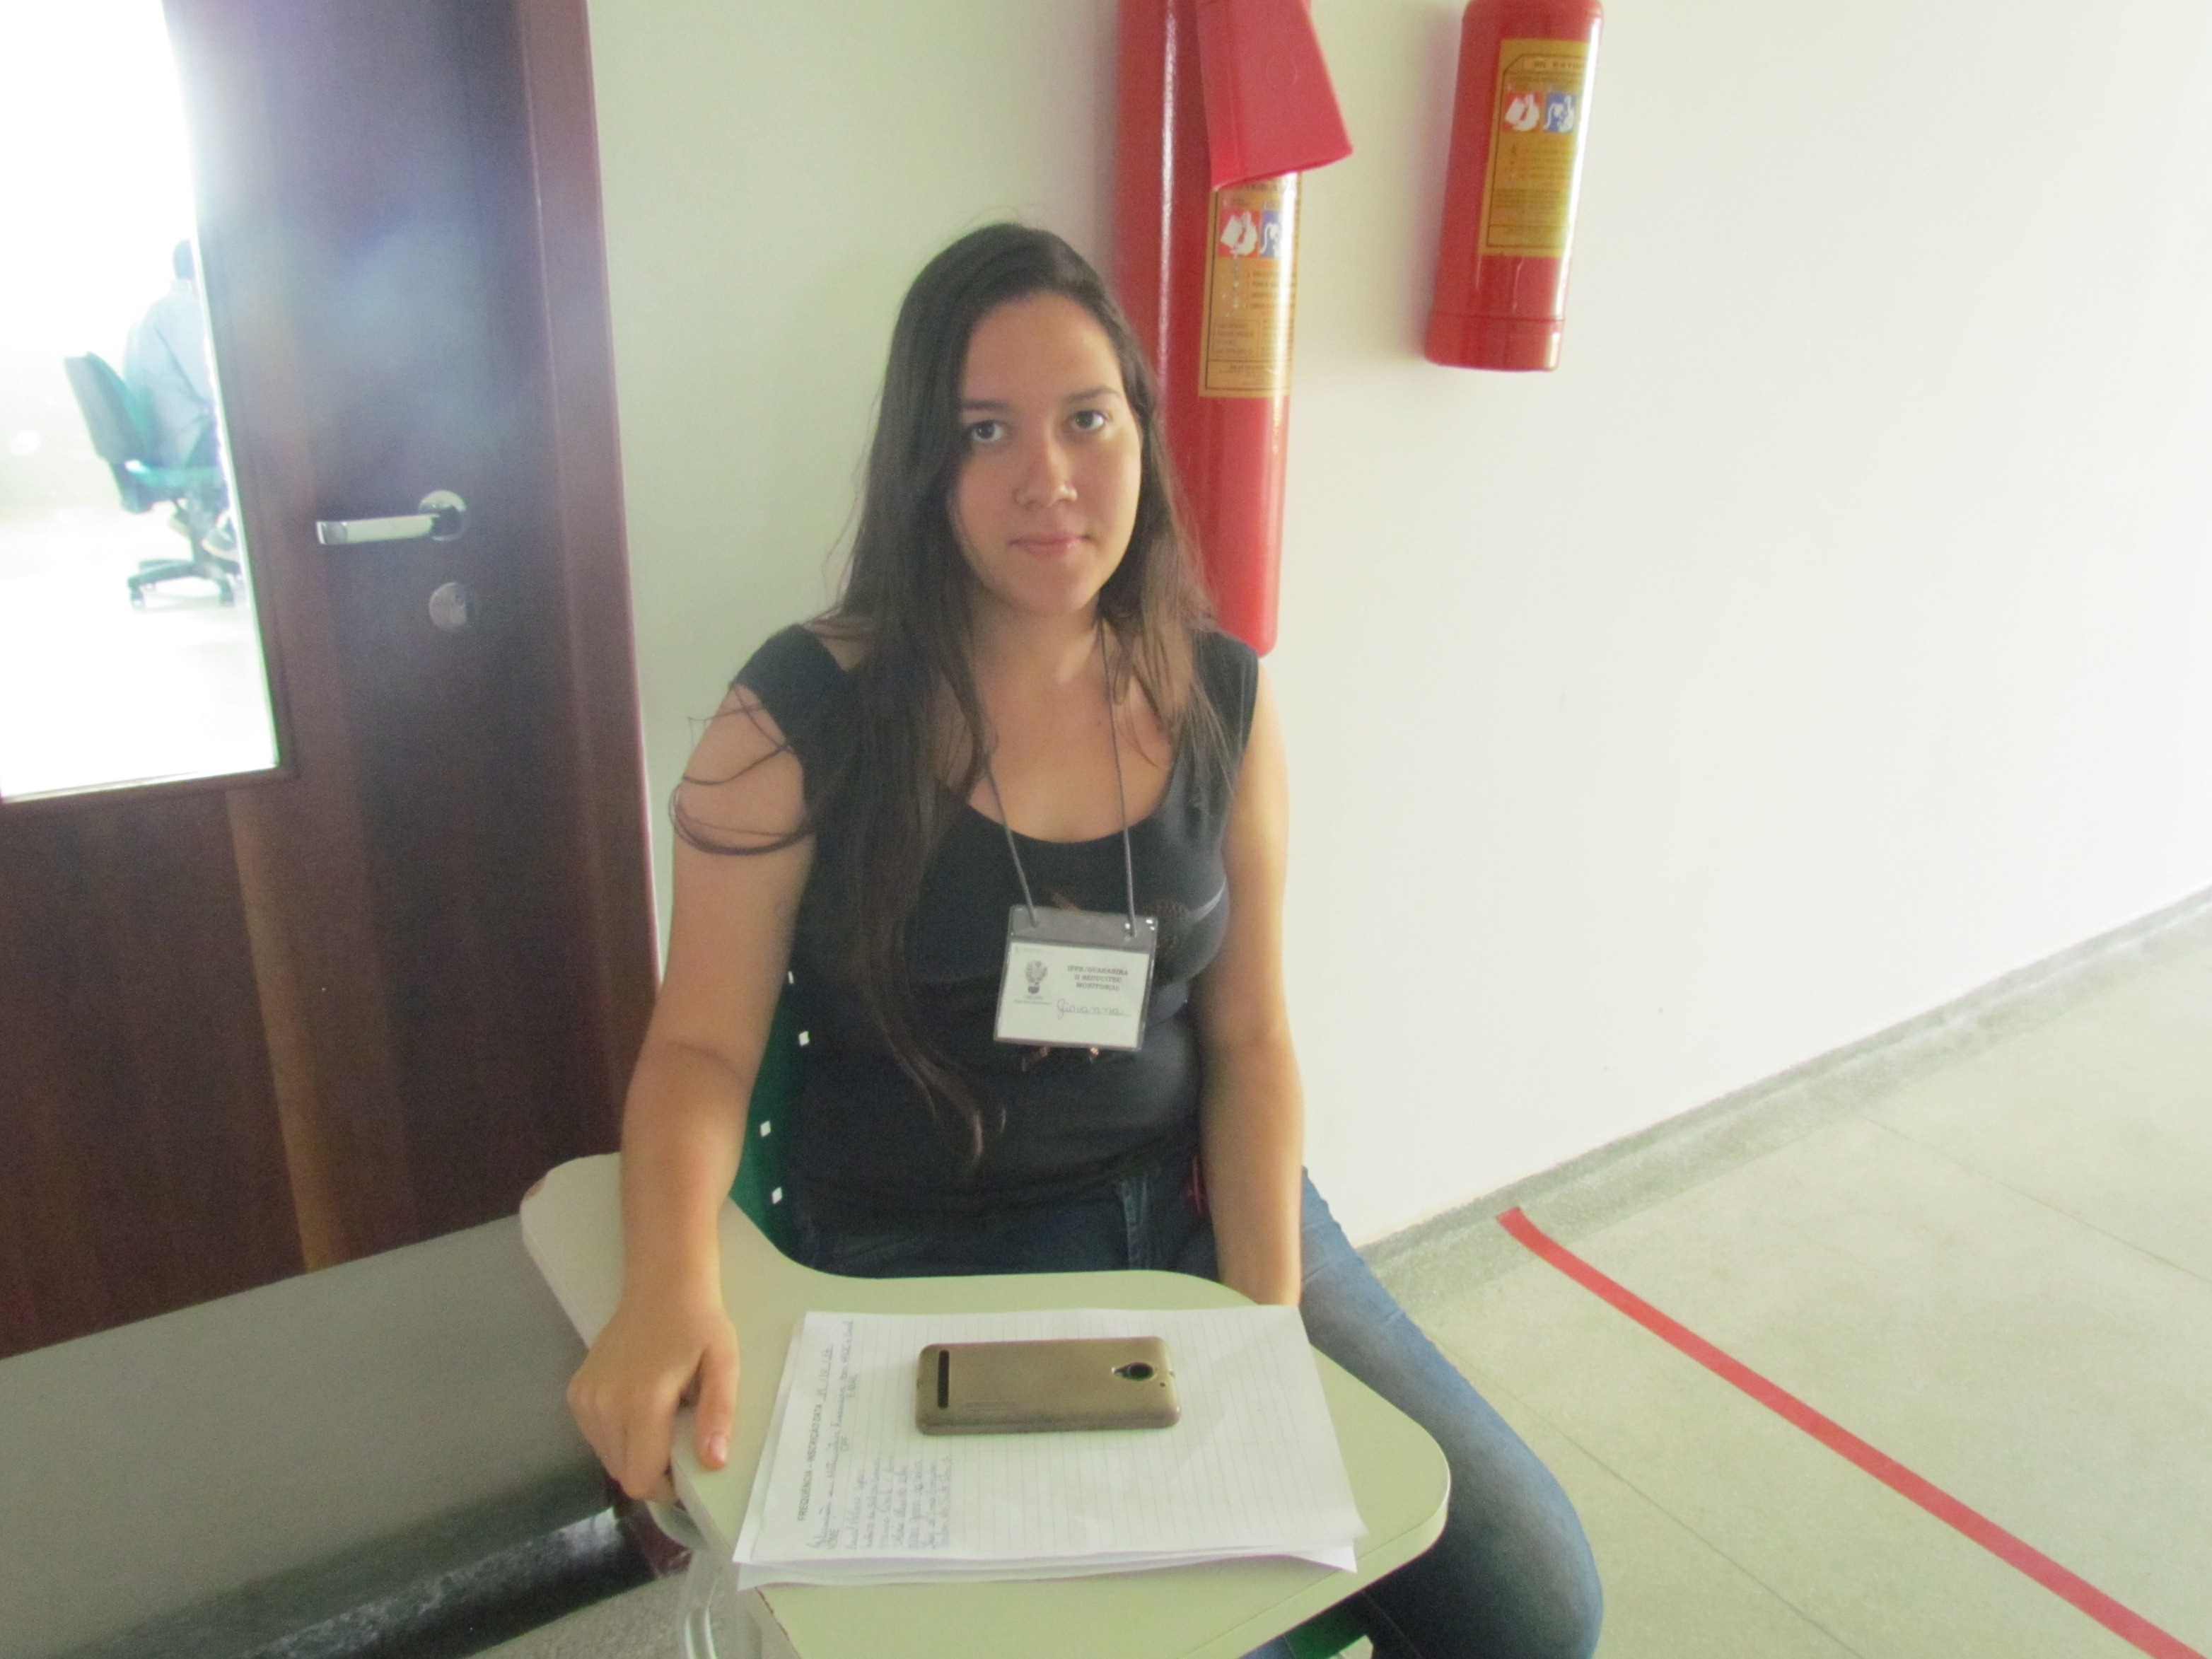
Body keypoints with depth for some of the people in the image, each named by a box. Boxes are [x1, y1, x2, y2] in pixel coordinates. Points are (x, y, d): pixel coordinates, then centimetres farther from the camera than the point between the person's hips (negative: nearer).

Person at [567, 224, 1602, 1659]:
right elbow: (703, 1043, -8)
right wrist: (670, 1286, -26)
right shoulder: (803, 717, -13)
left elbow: (1249, 1038, 0)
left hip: (1195, 1203, 4)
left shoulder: (1220, 696, -2)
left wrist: (1270, 1322, -8)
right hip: (932, 1255, -3)